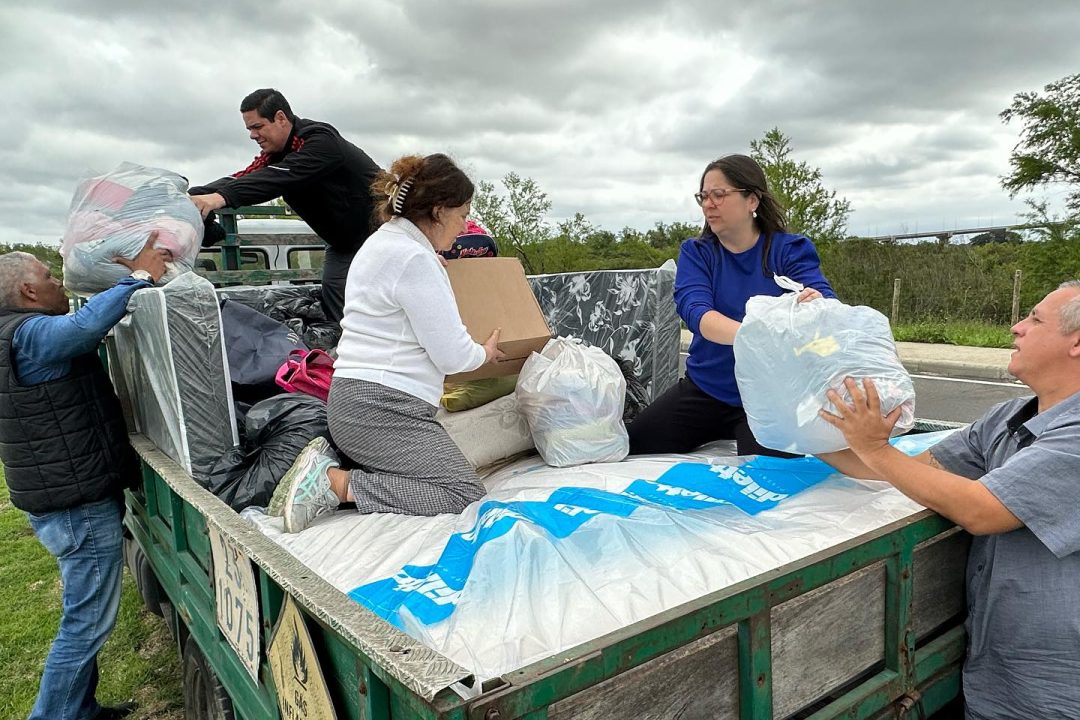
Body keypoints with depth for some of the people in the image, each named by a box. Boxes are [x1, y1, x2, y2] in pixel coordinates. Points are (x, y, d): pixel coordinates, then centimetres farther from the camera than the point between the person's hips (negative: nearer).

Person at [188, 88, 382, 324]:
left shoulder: (320, 139, -24)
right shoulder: (275, 152, 5)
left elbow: (282, 176, -38)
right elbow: (242, 178, -8)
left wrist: (222, 196, -47)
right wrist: (193, 196, -24)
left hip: (381, 231, -8)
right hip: (343, 242, 8)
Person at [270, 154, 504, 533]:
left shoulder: (382, 241, 16)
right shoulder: (416, 259, -16)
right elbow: (452, 355, -14)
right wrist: (485, 352, 8)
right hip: (382, 408, -10)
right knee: (464, 492, -10)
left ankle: (328, 461, 4)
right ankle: (335, 483, -15)